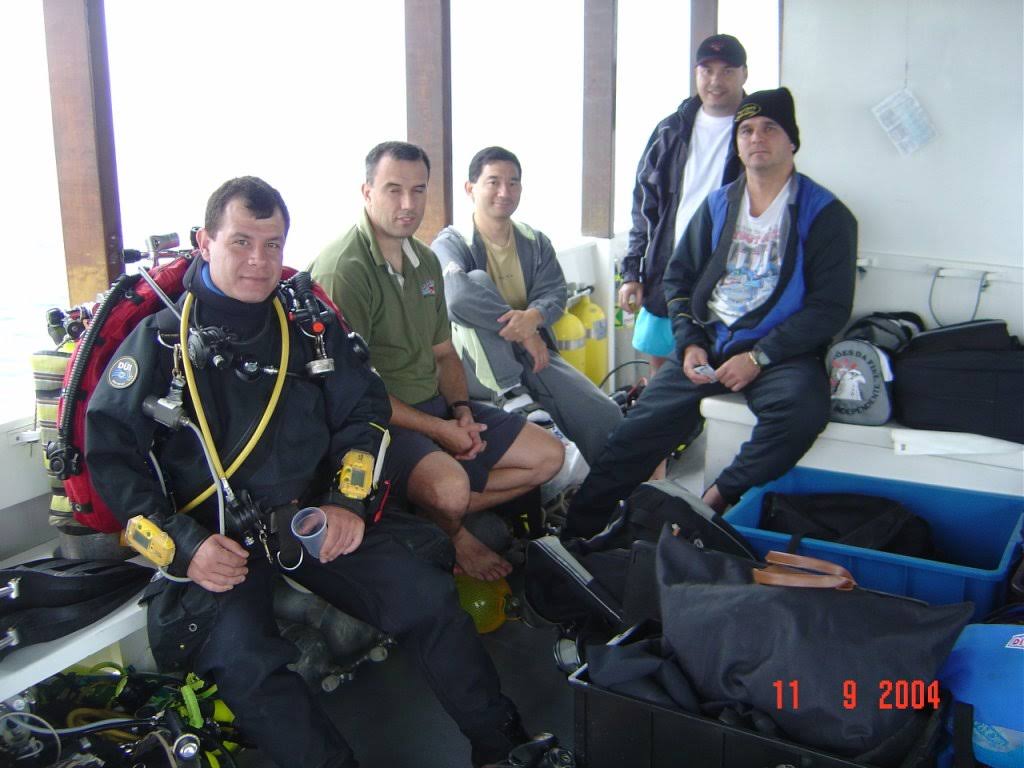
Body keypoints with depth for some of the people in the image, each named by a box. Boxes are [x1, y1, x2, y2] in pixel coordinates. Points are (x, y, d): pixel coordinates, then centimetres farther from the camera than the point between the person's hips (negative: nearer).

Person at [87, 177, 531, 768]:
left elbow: (366, 411, 13)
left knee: (428, 598, -12)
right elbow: (111, 454, -4)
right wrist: (185, 543, -16)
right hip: (216, 540, -2)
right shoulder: (159, 338, -1)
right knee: (244, 663, -30)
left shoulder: (312, 325, 8)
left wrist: (348, 502, -3)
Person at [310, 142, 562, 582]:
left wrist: (461, 411, -2)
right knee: (450, 487, -35)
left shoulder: (425, 260, 11)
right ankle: (452, 534, 2)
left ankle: (435, 514, 2)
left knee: (547, 455, 5)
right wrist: (437, 430, -17)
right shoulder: (343, 270, -17)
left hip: (436, 405, 9)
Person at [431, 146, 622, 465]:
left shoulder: (535, 242, 12)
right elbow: (458, 296, -25)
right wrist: (520, 328, -22)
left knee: (605, 416, -16)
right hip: (480, 365, -4)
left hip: (533, 354, 4)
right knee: (478, 279, -27)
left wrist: (533, 318, -26)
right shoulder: (451, 243, -5)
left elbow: (554, 293, -1)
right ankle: (510, 395, -25)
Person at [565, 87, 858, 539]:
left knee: (802, 409, -35)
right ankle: (577, 529, -4)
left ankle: (714, 503, -19)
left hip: (778, 351, -3)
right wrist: (690, 344, 0)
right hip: (708, 344, 4)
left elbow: (831, 307, -6)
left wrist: (759, 357, -15)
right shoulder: (717, 206, 13)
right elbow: (679, 277, 17)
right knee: (641, 427, -12)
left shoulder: (825, 214, -1)